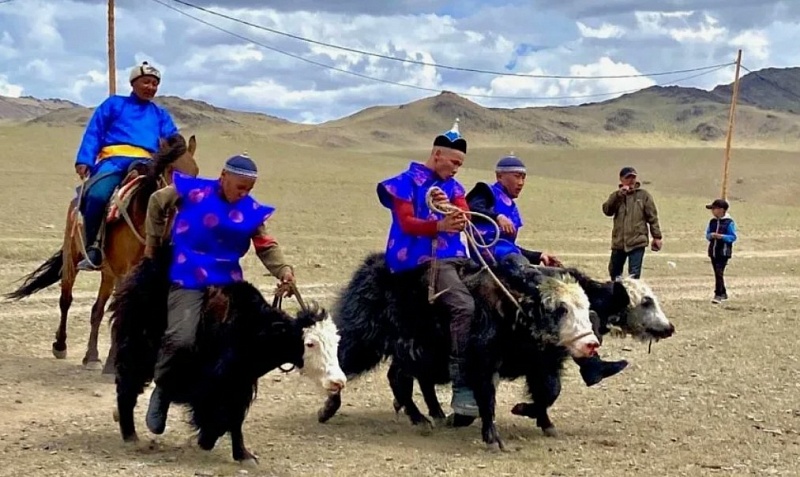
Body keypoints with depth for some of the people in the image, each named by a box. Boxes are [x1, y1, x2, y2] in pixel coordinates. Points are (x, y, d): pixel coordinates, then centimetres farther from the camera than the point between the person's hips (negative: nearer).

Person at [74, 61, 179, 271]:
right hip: (114, 159, -2)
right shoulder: (114, 104, 23)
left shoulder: (161, 115, 30)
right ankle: (92, 248, -23)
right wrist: (84, 160, -4)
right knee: (97, 195, -33)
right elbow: (94, 133, 14)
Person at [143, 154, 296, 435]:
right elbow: (157, 203, 10)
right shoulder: (192, 191, -6)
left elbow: (266, 246, 2)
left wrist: (283, 270, -17)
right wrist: (153, 243, 13)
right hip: (188, 283, -4)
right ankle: (162, 390, 6)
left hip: (228, 284, 4)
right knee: (181, 339, -21)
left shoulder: (251, 210, 1)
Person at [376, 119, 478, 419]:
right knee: (464, 306, -27)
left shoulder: (452, 186, 18)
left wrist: (448, 205, -20)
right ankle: (461, 389, -28)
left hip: (454, 256, 8)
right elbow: (407, 223, -13)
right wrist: (439, 226, -32)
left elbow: (463, 219, 3)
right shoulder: (408, 181, -2)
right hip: (422, 258, -8)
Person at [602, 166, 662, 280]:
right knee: (614, 271, 15)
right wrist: (619, 194, -16)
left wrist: (656, 236, -2)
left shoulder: (644, 195, 2)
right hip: (618, 241, 4)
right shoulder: (616, 196, 9)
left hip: (637, 241, -3)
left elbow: (652, 217, 2)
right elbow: (607, 210, -9)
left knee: (634, 274, -8)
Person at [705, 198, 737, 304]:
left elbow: (733, 237, -9)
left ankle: (718, 295, -14)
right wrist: (711, 236, -8)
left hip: (724, 252, -7)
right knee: (717, 273, 12)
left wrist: (721, 236, -22)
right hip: (713, 251, 7)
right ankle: (723, 293, 25)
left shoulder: (729, 222, -8)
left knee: (719, 272, -13)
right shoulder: (712, 222, 10)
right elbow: (707, 235, 14)